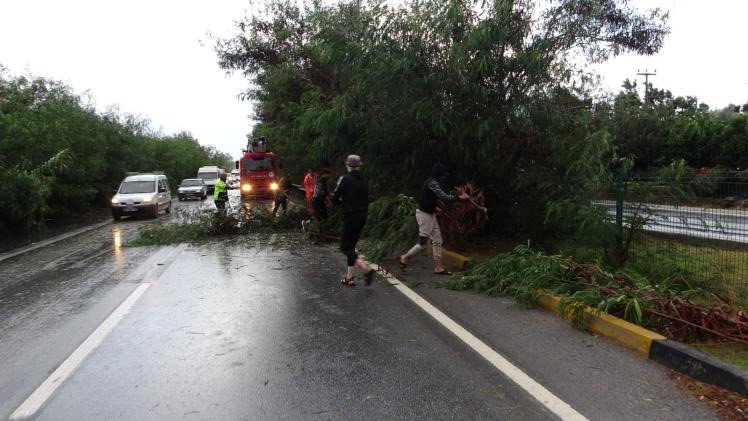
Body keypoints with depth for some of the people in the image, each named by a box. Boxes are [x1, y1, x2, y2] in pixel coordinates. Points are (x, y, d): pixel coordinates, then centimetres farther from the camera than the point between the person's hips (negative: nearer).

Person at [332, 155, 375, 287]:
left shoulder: (345, 179, -12)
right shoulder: (364, 180, 7)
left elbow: (335, 199, -8)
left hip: (350, 216, -7)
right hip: (362, 215, 7)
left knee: (345, 247, 0)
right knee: (351, 245, 15)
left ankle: (366, 269, -18)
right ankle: (349, 278, 17)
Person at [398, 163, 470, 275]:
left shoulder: (433, 182, 11)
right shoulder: (432, 183, -19)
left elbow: (439, 198, 15)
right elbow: (443, 197, -25)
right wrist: (459, 197, -18)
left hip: (430, 214, 10)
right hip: (424, 214, -10)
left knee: (437, 240, 8)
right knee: (423, 243, -2)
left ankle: (438, 267, 13)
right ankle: (404, 257, 17)